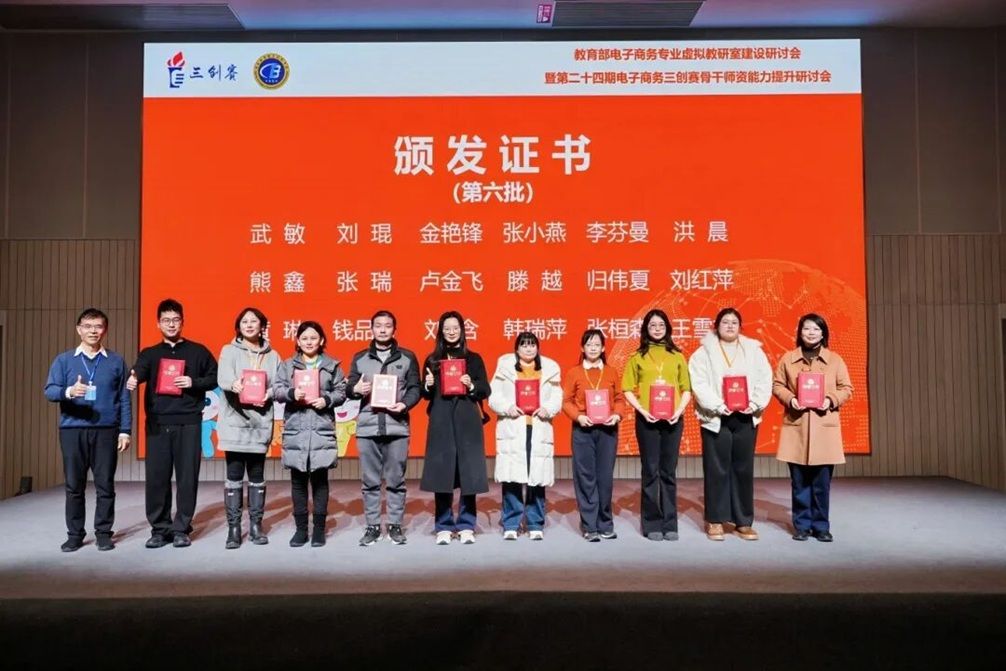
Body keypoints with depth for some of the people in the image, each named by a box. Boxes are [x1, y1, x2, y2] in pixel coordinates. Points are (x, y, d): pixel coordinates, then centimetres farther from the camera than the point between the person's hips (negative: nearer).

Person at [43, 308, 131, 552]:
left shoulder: (116, 362, 7)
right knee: (74, 485, 6)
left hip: (106, 431, 0)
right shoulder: (63, 360, 7)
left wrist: (125, 430, 0)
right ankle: (75, 534, 17)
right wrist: (69, 391, -25)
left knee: (105, 485, 3)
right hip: (72, 430, 1)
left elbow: (124, 399, 6)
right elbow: (50, 390, -3)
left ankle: (103, 533, 13)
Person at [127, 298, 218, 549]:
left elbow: (214, 378, 10)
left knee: (187, 476, 0)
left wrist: (194, 383, -8)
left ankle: (181, 529, 10)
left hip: (189, 423, -1)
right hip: (157, 423, 1)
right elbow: (139, 370, -8)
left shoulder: (198, 351, 11)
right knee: (156, 476, 1)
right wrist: (133, 379, -32)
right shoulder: (149, 353, 13)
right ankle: (159, 529, 13)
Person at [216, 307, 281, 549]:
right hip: (234, 422, -2)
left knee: (257, 475, 8)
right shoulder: (229, 350, 4)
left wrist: (268, 394, -17)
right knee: (234, 475, 0)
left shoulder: (272, 356, 11)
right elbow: (222, 377, -14)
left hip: (260, 422, 2)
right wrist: (233, 384, -36)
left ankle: (256, 525, 17)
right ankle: (233, 528, 7)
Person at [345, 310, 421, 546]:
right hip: (367, 427, 1)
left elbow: (415, 388, 5)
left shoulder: (408, 357, 9)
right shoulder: (359, 358, 14)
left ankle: (395, 525, 14)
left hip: (397, 427, -1)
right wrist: (356, 389, -12)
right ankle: (372, 526, 14)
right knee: (370, 481, 5)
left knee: (396, 480, 3)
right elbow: (349, 388, 11)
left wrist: (404, 404, -14)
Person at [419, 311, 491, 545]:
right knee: (441, 474, -1)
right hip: (440, 423, 1)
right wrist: (428, 385, -10)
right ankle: (444, 527, 9)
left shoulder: (473, 359, 8)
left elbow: (486, 391, 5)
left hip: (467, 422, 0)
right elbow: (425, 394, 11)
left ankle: (466, 526, 9)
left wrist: (471, 386, -13)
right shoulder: (432, 360, 10)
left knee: (468, 473, -1)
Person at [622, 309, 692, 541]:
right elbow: (627, 389, 2)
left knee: (669, 472, 7)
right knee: (651, 471, 3)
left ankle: (670, 524, 15)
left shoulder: (677, 356, 9)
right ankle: (652, 525, 11)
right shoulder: (638, 357, 5)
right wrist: (642, 410, -11)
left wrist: (678, 411, -7)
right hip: (647, 419, -1)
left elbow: (686, 389, 8)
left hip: (672, 419, 2)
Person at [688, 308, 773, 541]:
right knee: (717, 470, 1)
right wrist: (717, 405, -18)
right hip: (716, 418, -2)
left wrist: (755, 403, -12)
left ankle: (743, 521, 15)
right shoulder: (704, 352, 3)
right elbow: (699, 384, -7)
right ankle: (715, 520, 9)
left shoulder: (754, 350, 11)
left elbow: (765, 380, 3)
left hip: (746, 418, 2)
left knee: (744, 469, 7)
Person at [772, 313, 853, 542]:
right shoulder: (788, 358, 6)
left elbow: (846, 388, 8)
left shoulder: (835, 360, 7)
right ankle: (801, 525, 15)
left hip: (824, 427, 0)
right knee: (799, 481, 5)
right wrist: (790, 399, -11)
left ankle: (821, 526, 15)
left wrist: (832, 400, -11)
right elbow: (777, 385, 8)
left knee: (822, 482, 3)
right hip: (796, 426, 0)